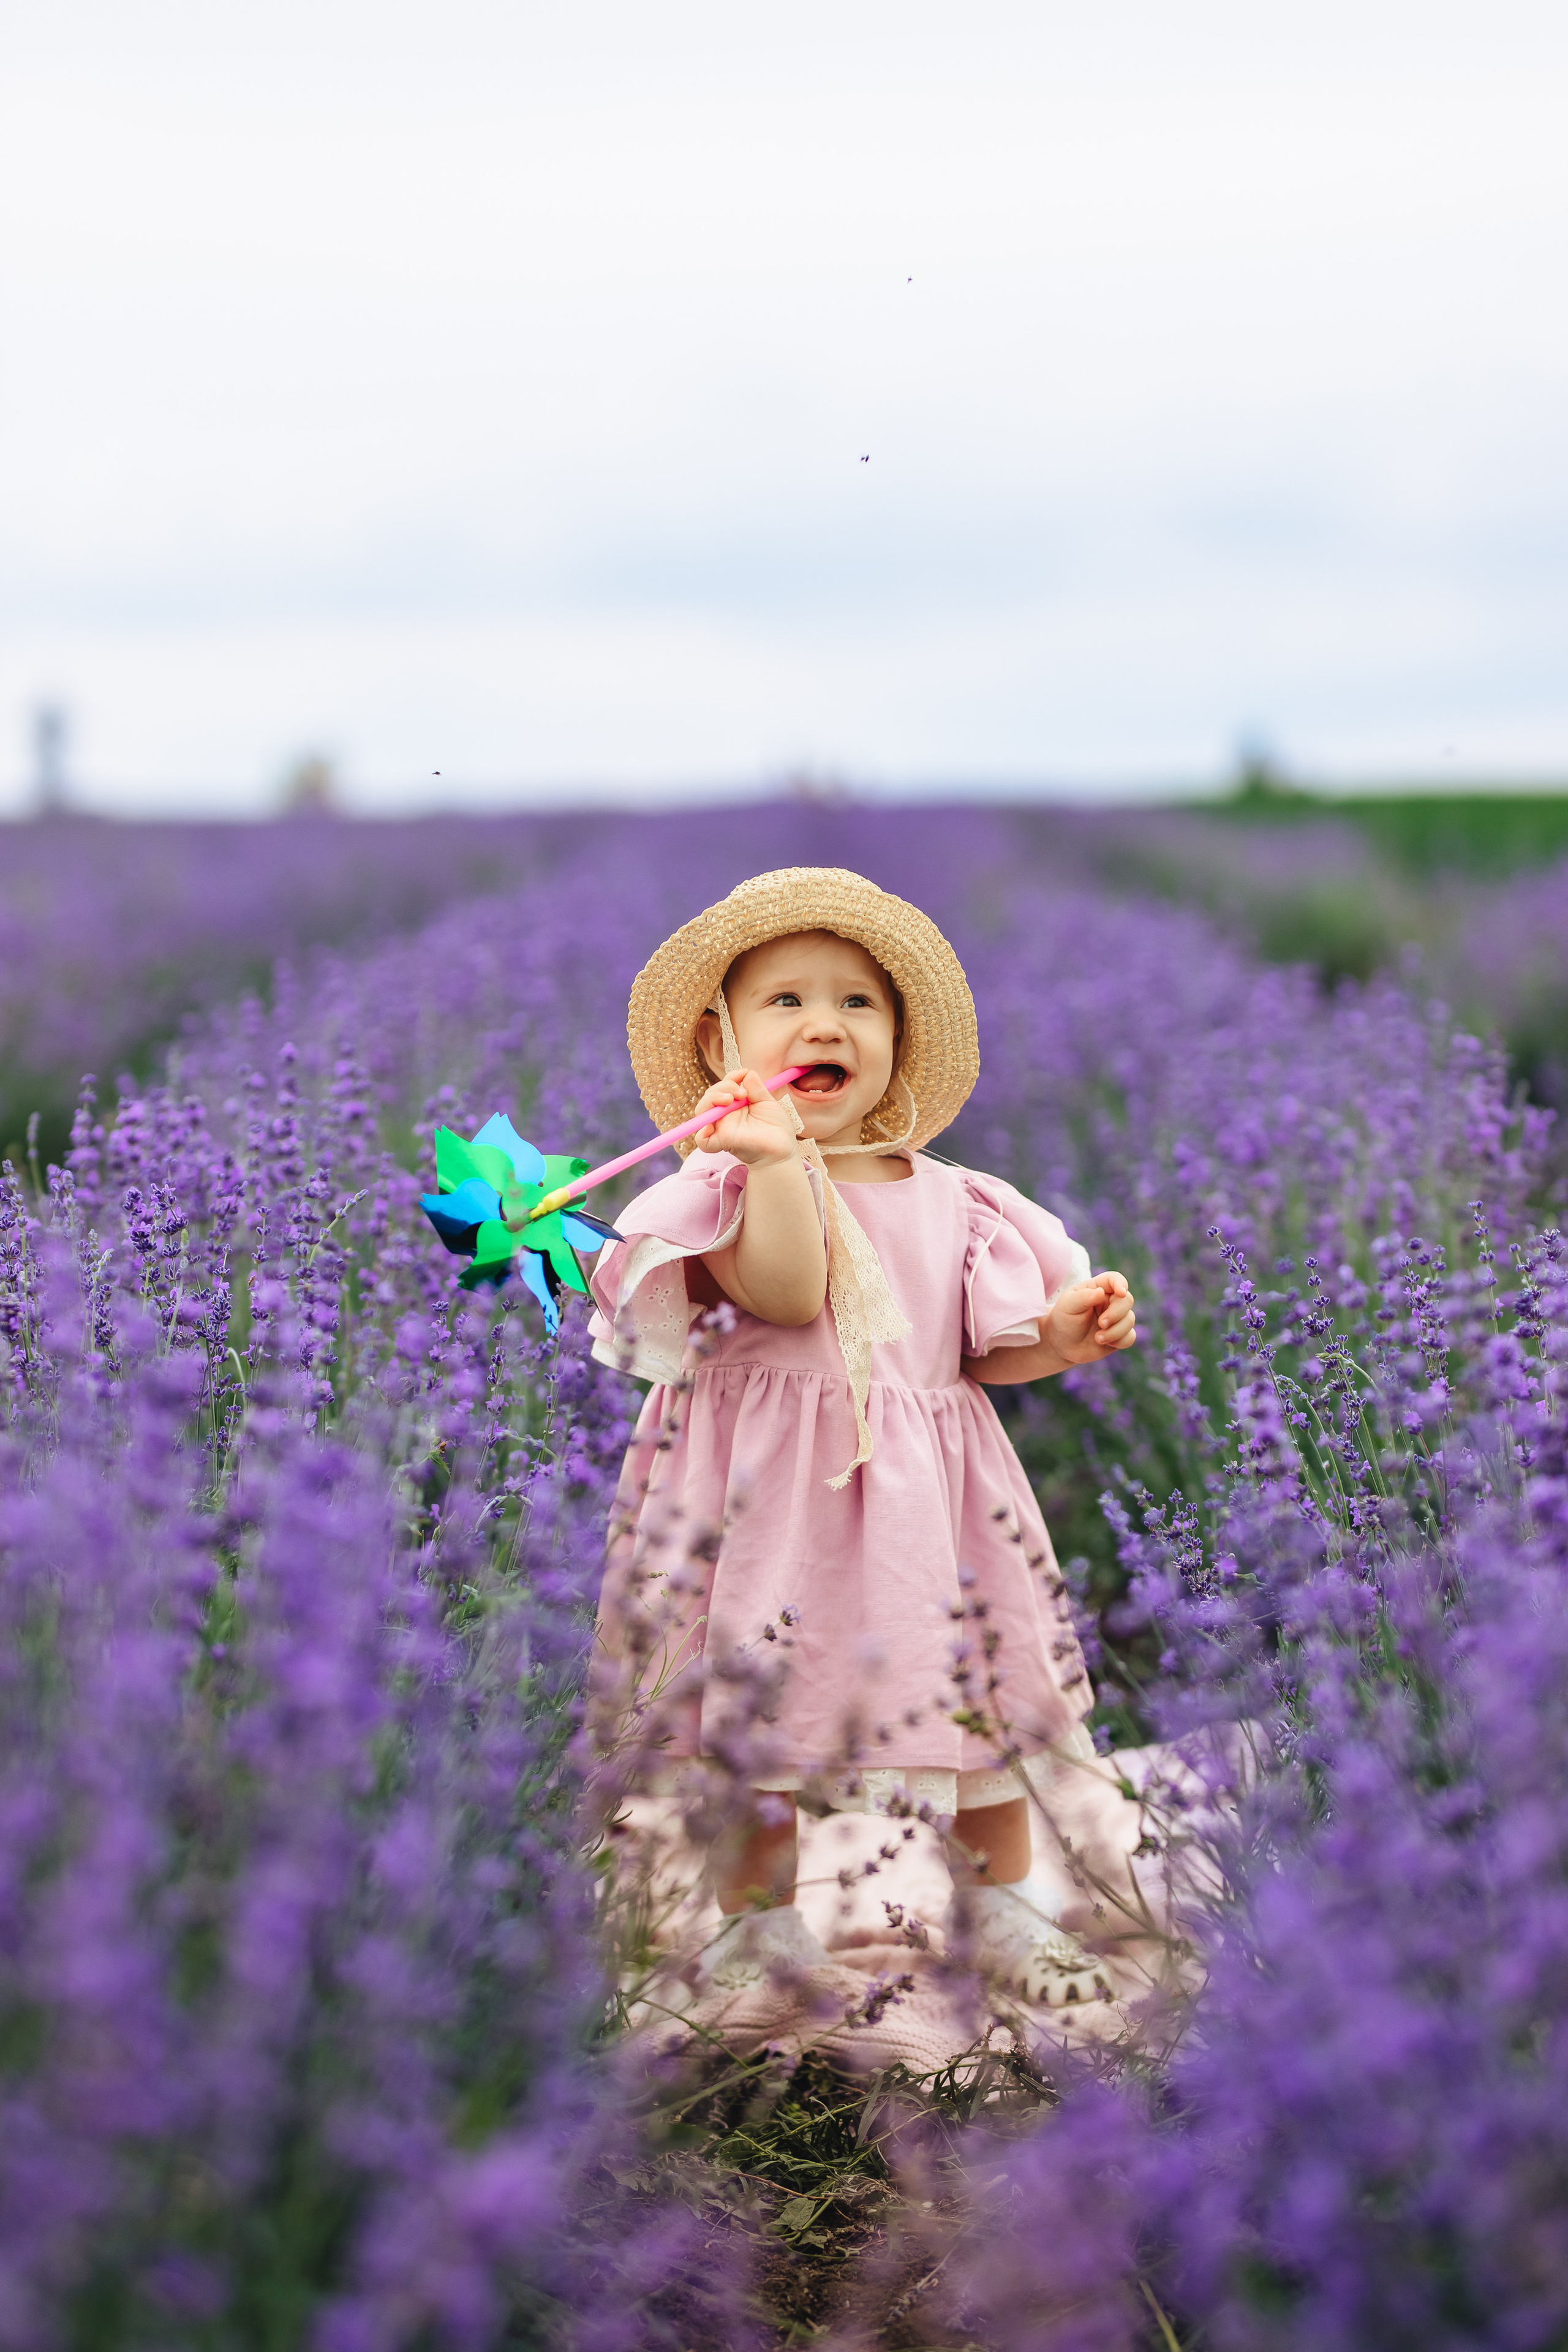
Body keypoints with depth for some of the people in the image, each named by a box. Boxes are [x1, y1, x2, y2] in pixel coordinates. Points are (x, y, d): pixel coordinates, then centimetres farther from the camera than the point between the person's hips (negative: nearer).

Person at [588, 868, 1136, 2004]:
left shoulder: (948, 1200, 9)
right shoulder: (731, 1179, -8)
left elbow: (979, 1349, 15)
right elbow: (786, 1294, -24)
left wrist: (1058, 1334, -3)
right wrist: (778, 1158, -31)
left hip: (927, 1489, 5)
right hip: (772, 1487, -5)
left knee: (985, 1687, 11)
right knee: (760, 1702, 1)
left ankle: (1000, 1903, 30)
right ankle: (761, 1925, 19)